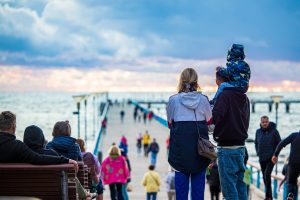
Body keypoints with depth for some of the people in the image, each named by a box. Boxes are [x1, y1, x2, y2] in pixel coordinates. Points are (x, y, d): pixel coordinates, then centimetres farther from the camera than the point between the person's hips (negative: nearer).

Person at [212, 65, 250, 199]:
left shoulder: (225, 95, -12)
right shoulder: (244, 98, 14)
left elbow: (215, 118, -23)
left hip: (227, 148, -8)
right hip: (241, 146, 8)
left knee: (229, 188, -5)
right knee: (240, 185, 12)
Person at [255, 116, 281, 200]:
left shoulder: (274, 131, -9)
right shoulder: (258, 132, 2)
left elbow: (279, 143, -2)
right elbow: (256, 143, 17)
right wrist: (258, 152, 6)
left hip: (271, 158, -5)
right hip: (262, 159, 5)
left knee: (267, 174, -19)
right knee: (264, 176, 10)